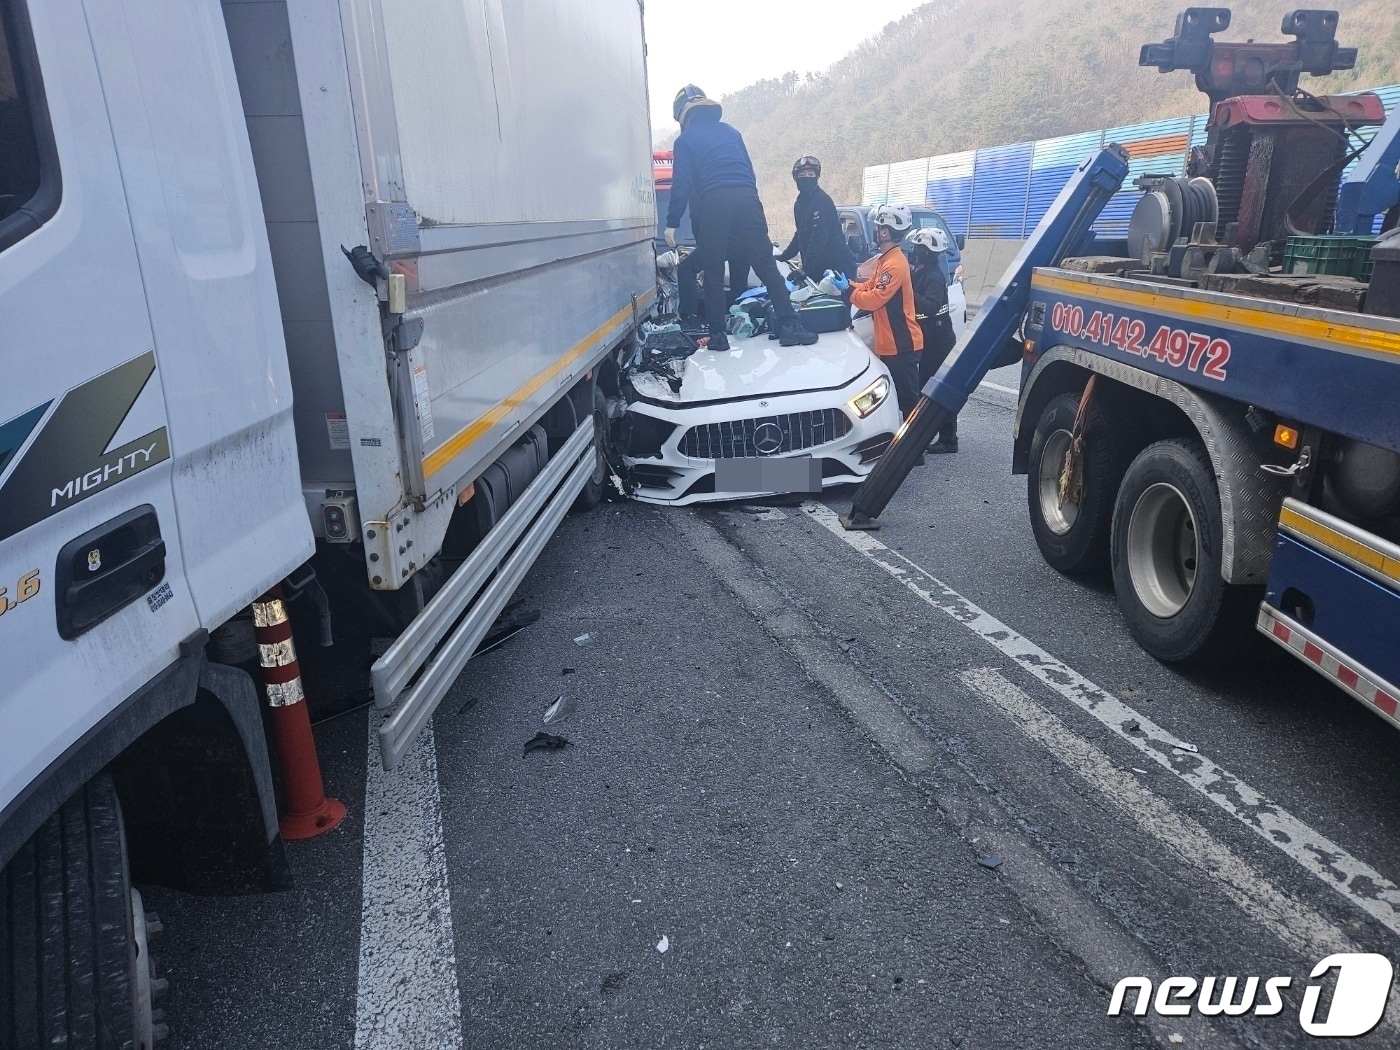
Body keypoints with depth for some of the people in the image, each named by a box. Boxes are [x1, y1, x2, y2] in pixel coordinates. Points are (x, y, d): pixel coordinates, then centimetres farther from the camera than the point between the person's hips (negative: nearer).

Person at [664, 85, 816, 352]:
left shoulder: (685, 140, 10)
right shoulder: (730, 131, 24)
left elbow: (681, 184, 0)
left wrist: (672, 223, 2)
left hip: (713, 203, -3)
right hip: (747, 199, 3)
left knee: (713, 272, 5)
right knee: (767, 266, 0)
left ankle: (717, 335, 3)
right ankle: (789, 326, -6)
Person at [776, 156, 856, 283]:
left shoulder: (822, 200, -12)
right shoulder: (799, 203, 14)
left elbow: (819, 238, -22)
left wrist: (806, 269, -27)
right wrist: (783, 257, 24)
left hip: (838, 267, -8)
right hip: (818, 268, 8)